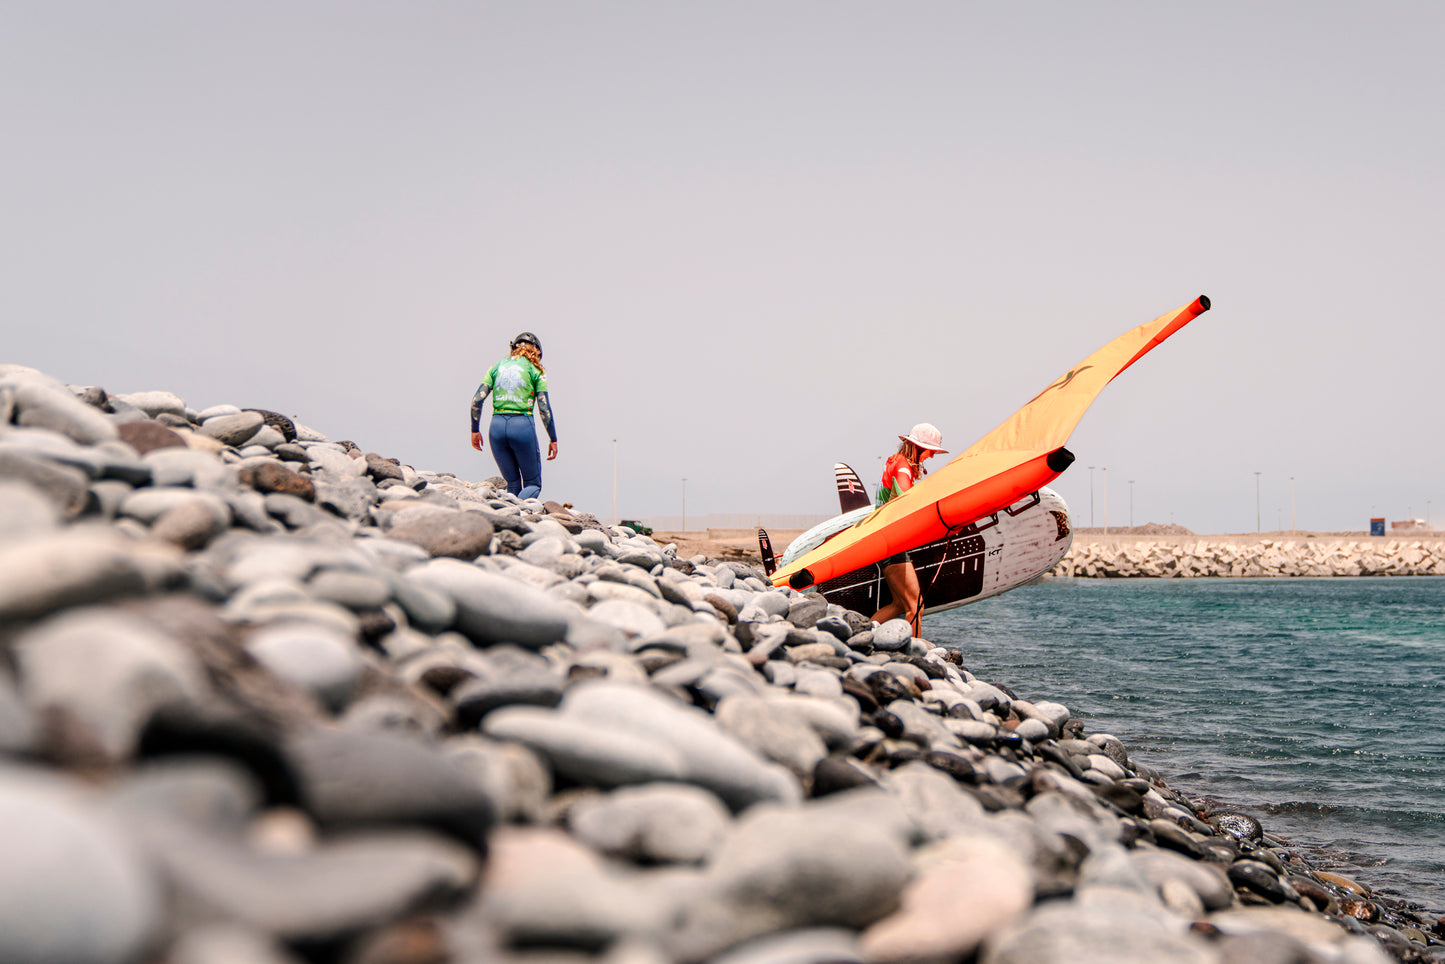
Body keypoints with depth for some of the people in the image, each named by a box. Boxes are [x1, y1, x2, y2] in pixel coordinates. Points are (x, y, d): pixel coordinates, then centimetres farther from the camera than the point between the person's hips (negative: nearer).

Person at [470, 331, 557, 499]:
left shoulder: (497, 367, 14)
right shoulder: (534, 370, 4)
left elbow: (477, 400, 5)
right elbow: (544, 408, -1)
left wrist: (475, 430, 12)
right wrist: (553, 440, 3)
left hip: (497, 425, 4)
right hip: (522, 425, -4)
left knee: (513, 485, 15)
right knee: (533, 485, 6)